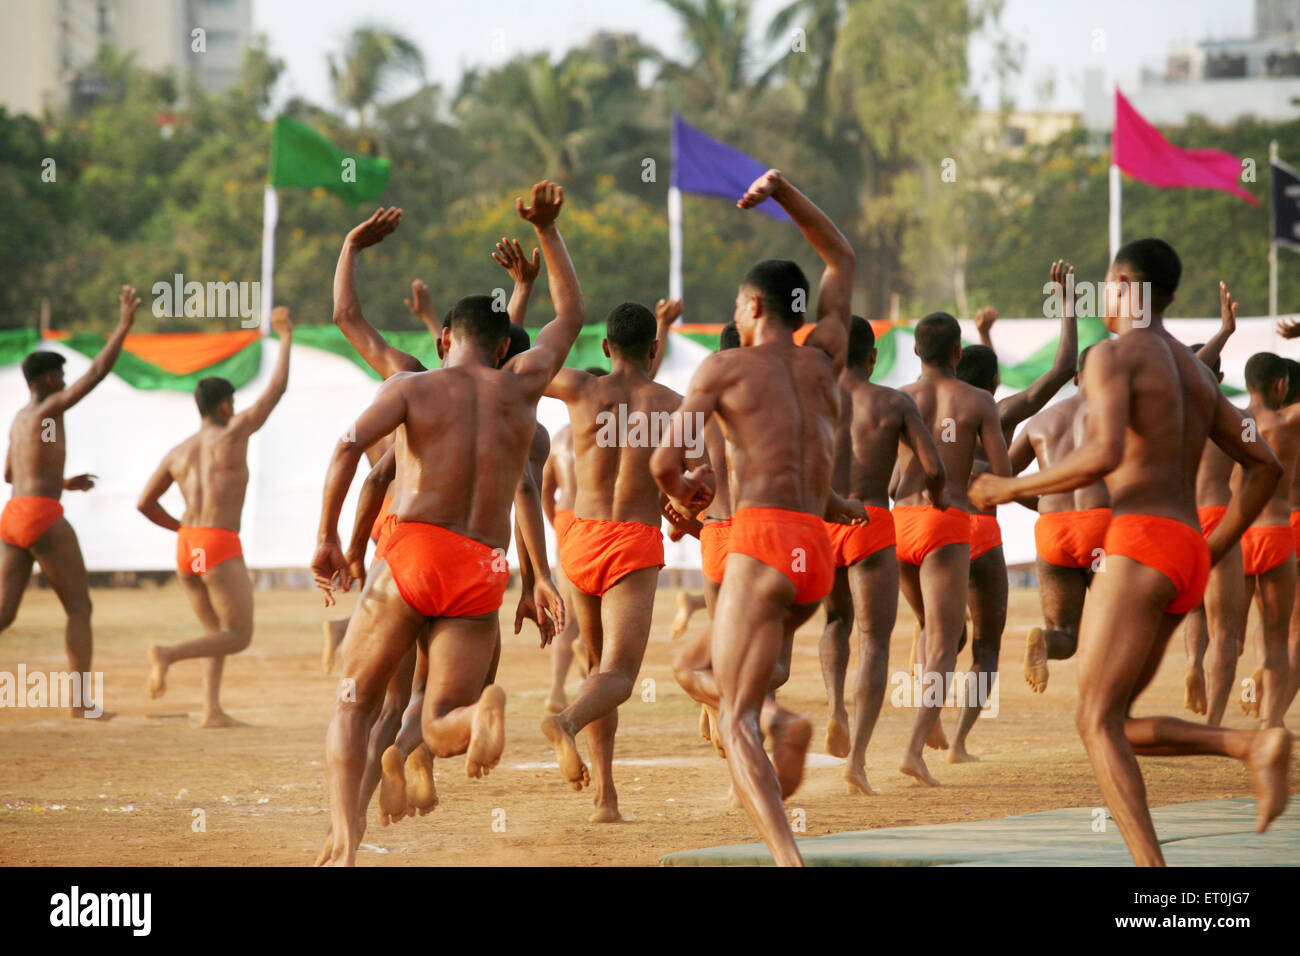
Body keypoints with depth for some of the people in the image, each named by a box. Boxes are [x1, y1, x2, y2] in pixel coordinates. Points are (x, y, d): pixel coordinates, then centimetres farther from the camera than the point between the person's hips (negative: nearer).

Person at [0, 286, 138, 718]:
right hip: (43, 520, -8)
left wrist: (63, 484, 34)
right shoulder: (50, 407, -6)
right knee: (80, 608, 3)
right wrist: (125, 324, -4)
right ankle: (81, 699, 0)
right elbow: (98, 371, -10)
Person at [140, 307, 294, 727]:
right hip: (221, 550, -7)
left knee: (218, 632, 19)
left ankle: (212, 709, 2)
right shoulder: (233, 433, -2)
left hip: (187, 549, 7)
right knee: (239, 637, 0)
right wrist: (286, 338, 16)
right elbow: (277, 389, 4)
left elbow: (145, 503, 14)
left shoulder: (177, 453, 13)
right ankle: (168, 653, -24)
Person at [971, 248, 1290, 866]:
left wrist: (1012, 488, -6)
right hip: (1189, 562, 8)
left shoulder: (1113, 356, -3)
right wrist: (1214, 551, 27)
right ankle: (1255, 746, -8)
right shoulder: (1197, 373, 24)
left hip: (1140, 544, -8)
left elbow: (1104, 455, -19)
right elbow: (1264, 465, 25)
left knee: (1097, 723, -9)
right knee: (1113, 727, 12)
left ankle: (1153, 880, -23)